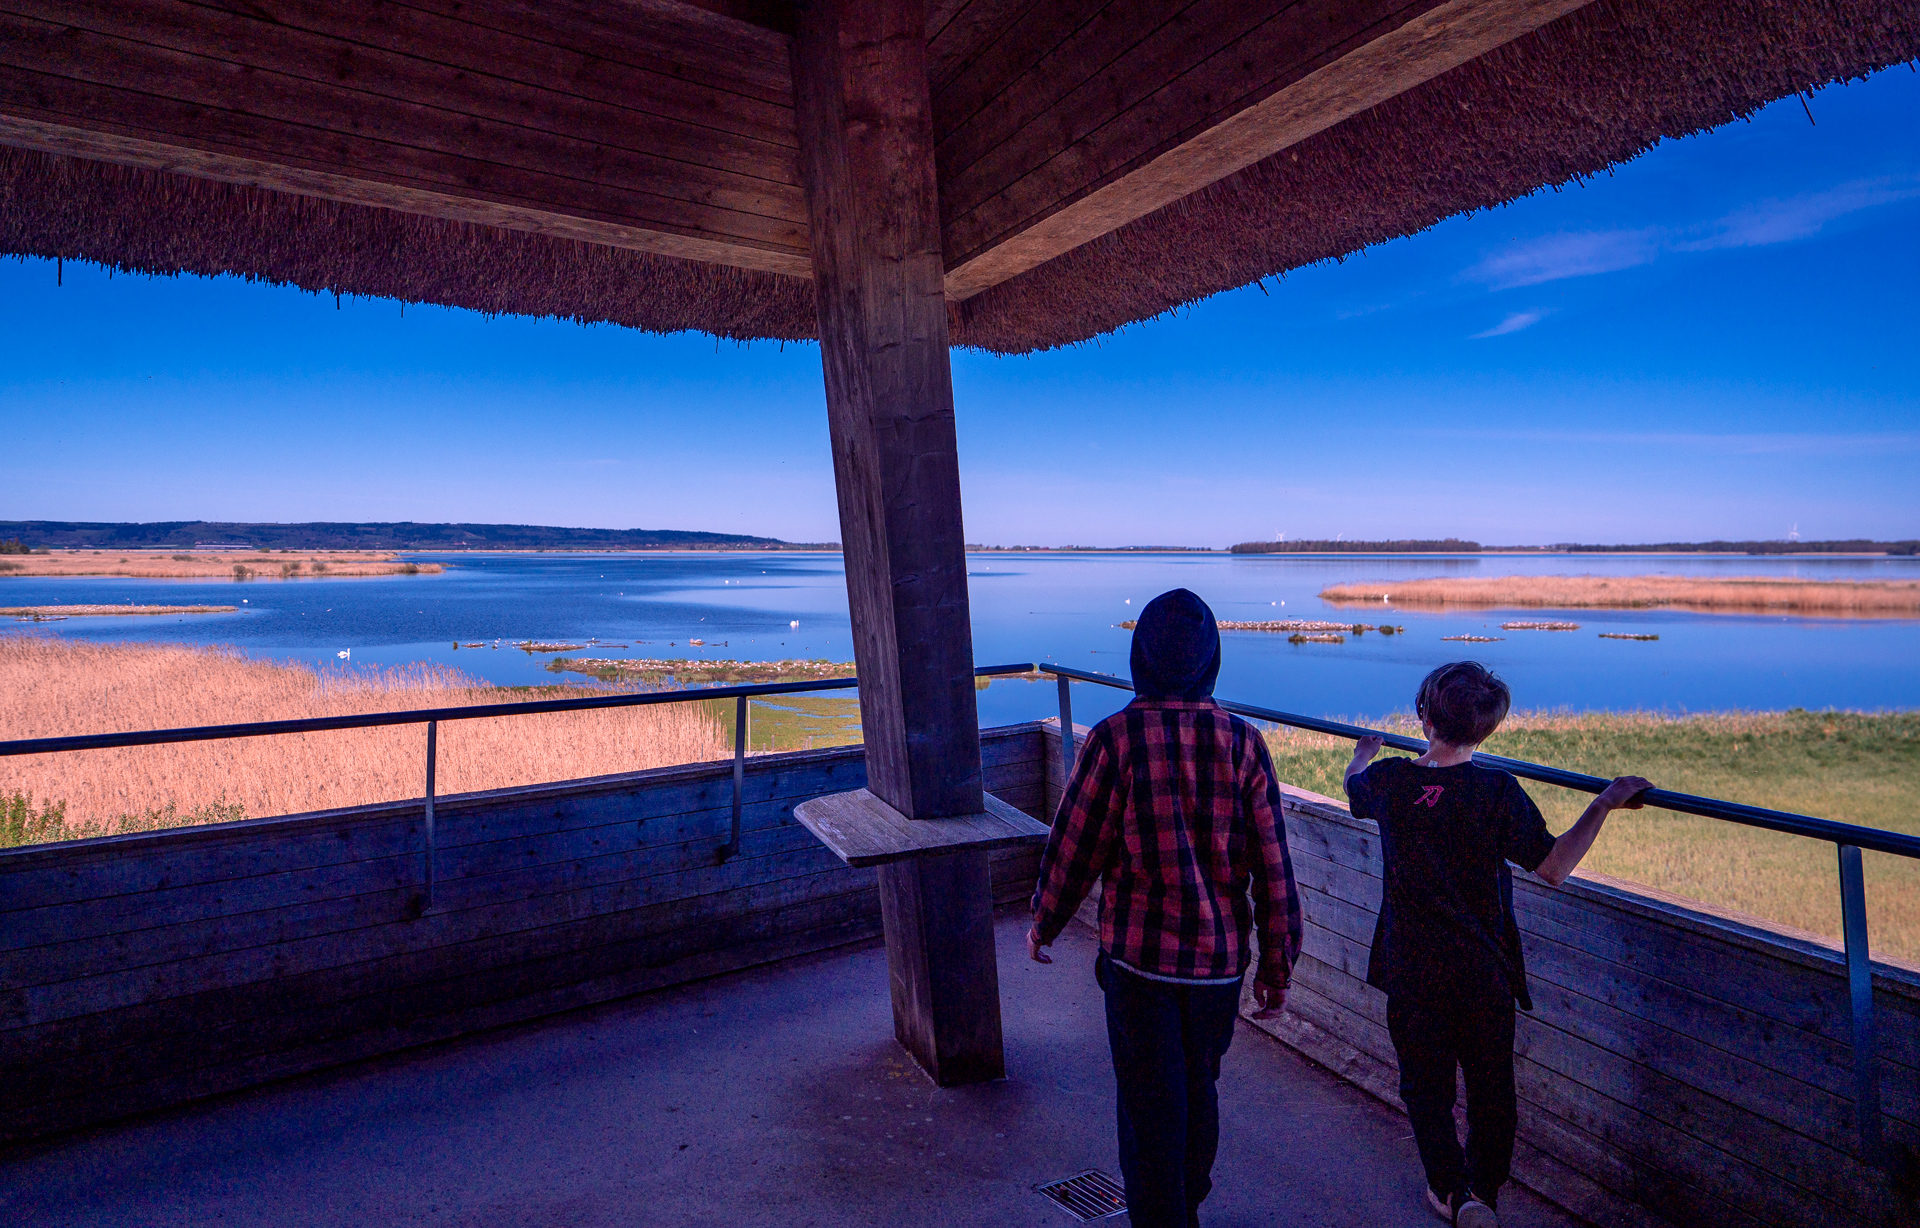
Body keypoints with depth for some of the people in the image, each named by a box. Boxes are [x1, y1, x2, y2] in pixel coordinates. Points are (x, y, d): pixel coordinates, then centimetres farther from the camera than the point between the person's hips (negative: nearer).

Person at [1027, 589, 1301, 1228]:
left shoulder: (1115, 738, -16)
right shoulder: (1244, 743, -8)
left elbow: (1073, 848, -9)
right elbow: (1273, 869, -5)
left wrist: (1042, 925, 8)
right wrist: (1276, 966, 7)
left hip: (1138, 956, -4)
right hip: (1221, 958, 4)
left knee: (1150, 1106, 12)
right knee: (1198, 1090, 25)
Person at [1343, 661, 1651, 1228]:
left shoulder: (1390, 781, -11)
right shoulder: (1498, 791, -17)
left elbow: (1353, 784, 12)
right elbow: (1553, 867, -12)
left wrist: (1366, 749, 34)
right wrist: (1604, 803, -3)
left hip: (1412, 971, 1)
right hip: (1483, 970, 0)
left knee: (1426, 1086, 19)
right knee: (1490, 1088, 20)